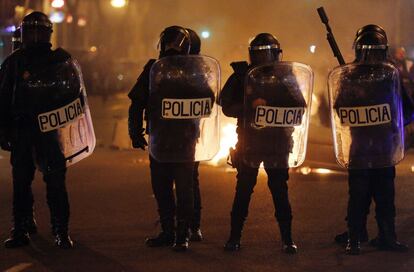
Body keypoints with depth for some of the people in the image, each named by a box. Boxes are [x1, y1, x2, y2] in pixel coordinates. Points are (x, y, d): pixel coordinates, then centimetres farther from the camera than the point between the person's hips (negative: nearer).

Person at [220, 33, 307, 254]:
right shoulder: (241, 75, 3)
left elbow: (299, 105, -8)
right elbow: (227, 106, -4)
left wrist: (268, 104, -21)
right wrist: (250, 107, -23)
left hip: (277, 143, 0)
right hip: (249, 142, 0)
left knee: (280, 190, 2)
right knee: (243, 190, 2)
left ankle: (287, 238, 10)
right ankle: (234, 237, 10)